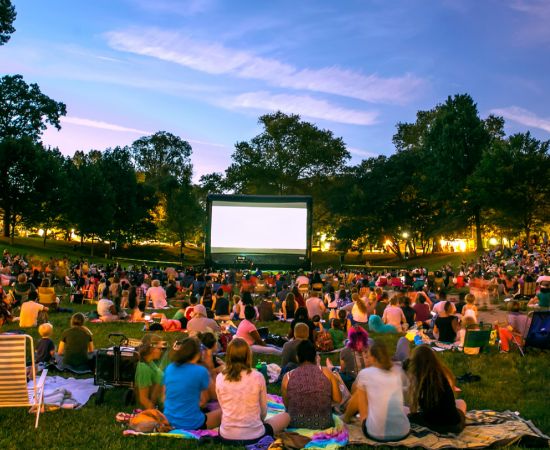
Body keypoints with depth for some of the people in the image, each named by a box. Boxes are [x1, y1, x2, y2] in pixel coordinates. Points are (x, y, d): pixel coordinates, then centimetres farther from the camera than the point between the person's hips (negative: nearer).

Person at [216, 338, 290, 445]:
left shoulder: (220, 378, -7)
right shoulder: (257, 377, -12)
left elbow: (223, 408, 4)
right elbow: (263, 411, 0)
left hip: (227, 437, 3)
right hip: (254, 437, -3)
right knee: (285, 416, 23)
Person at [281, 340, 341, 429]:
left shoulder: (288, 377, -6)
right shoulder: (326, 372, -6)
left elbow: (286, 404, 3)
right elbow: (338, 399, -4)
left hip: (295, 424, 0)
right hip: (323, 424, 1)